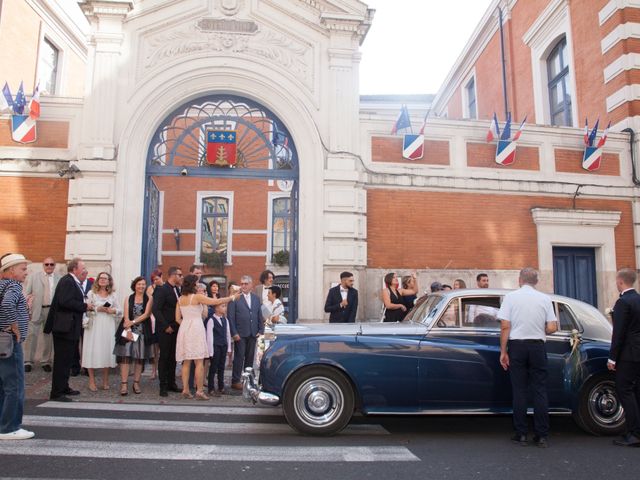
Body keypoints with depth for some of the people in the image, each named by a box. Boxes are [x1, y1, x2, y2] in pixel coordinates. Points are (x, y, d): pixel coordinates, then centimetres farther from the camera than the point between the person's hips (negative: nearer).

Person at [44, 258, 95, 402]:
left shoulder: (75, 283, 15)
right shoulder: (67, 281, -15)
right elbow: (64, 302, -27)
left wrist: (86, 307, 4)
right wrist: (85, 306, -18)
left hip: (71, 327, 10)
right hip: (65, 327, -10)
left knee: (67, 359, 18)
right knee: (62, 360, -5)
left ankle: (64, 387, 30)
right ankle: (56, 393, 1)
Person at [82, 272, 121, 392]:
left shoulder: (113, 295, 11)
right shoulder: (91, 293, 4)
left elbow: (120, 311, 10)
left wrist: (112, 310, -9)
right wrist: (97, 309, -14)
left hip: (108, 327, 2)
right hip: (94, 326, -2)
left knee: (107, 351, 4)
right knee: (93, 352, -3)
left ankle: (105, 381, 13)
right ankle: (92, 381, 6)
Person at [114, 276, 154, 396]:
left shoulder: (149, 299, 5)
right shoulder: (129, 299, 8)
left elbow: (146, 314, -5)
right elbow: (126, 316, -1)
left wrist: (133, 322, -12)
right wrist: (128, 330, -12)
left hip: (142, 331, 0)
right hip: (129, 331, 0)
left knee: (140, 358, 3)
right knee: (125, 356, -8)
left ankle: (136, 383, 11)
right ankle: (124, 384, -7)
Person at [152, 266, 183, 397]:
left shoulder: (177, 289, 11)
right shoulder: (162, 290, -11)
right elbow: (156, 310, -16)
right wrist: (166, 326, -17)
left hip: (175, 329, 7)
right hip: (165, 330, -7)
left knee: (173, 357, 11)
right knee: (164, 357, 0)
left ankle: (171, 384, 19)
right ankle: (163, 386, 7)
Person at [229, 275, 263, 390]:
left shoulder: (256, 298, 12)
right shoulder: (235, 298, -5)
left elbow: (259, 316, 14)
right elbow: (230, 317, -7)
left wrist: (261, 330, 5)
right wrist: (234, 333, -12)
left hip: (253, 334, 5)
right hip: (240, 334, -5)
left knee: (250, 358, 10)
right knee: (239, 357, -1)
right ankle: (235, 381, 7)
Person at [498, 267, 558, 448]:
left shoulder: (511, 296, -3)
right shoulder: (545, 298, 2)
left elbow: (505, 326, -8)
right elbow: (552, 328, -2)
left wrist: (503, 351, -2)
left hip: (516, 345, -1)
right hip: (537, 346, 1)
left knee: (519, 390, 5)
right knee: (540, 390, 8)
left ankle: (520, 434, 9)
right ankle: (541, 435, 11)